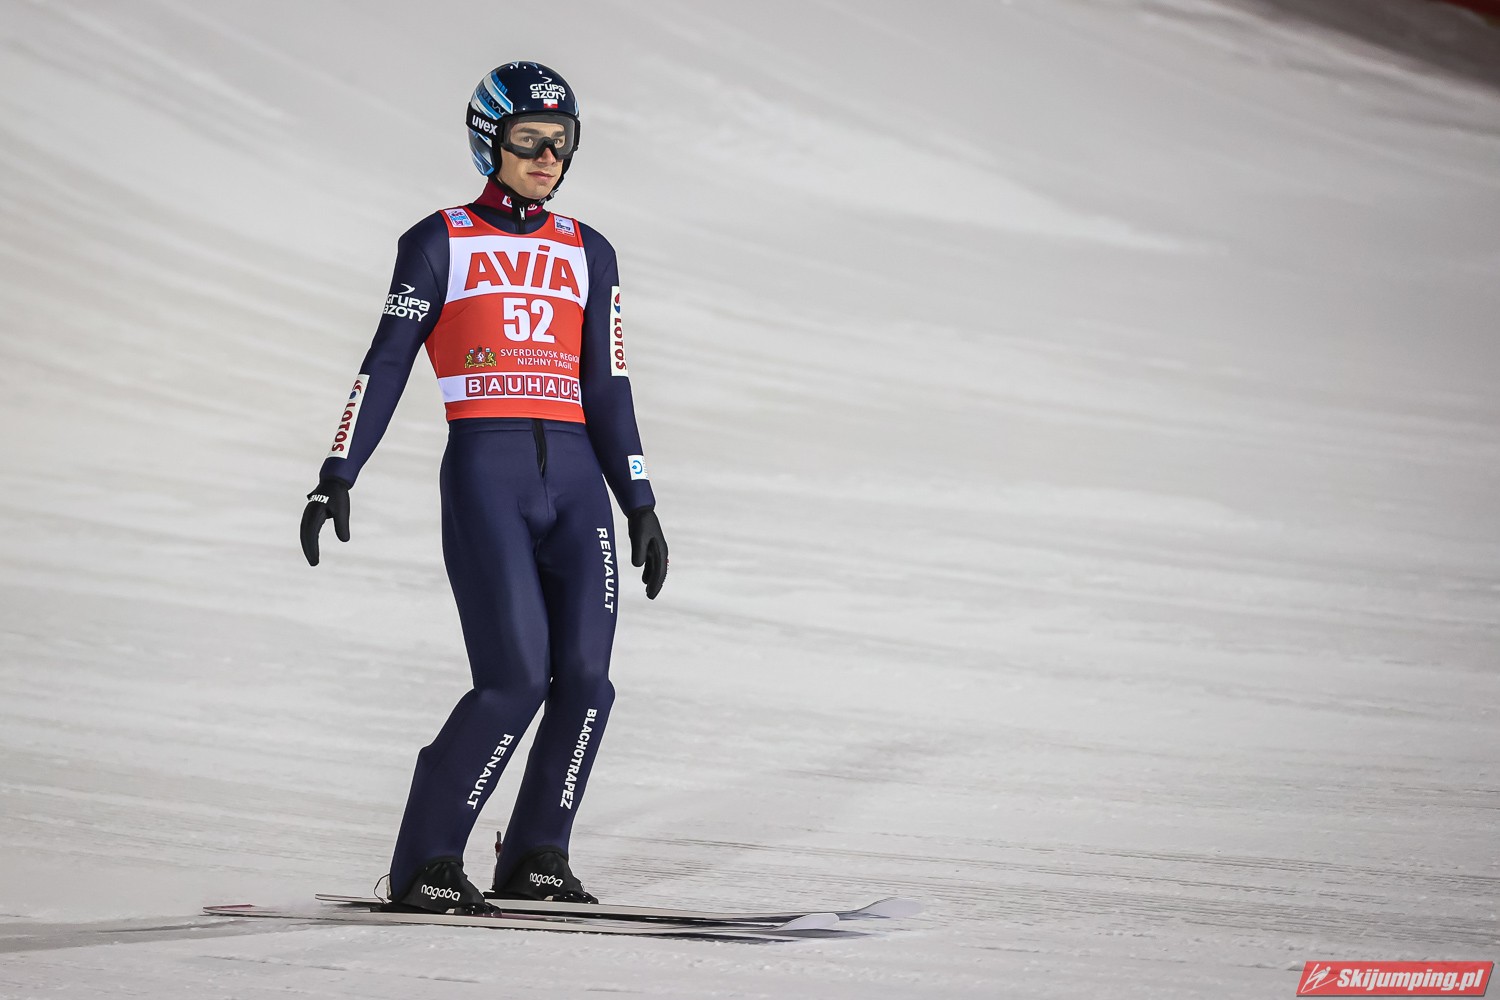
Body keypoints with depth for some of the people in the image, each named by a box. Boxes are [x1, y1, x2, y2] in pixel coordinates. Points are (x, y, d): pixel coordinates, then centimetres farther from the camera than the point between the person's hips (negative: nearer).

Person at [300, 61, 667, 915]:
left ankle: (536, 858, 10)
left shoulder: (588, 254, 16)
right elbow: (386, 365, 3)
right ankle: (425, 866, -3)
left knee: (586, 678, -6)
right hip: (484, 474, -4)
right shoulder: (441, 244, 5)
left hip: (575, 478, 5)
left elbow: (607, 389, 16)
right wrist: (338, 477, -5)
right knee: (516, 678, -15)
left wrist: (640, 505, 11)